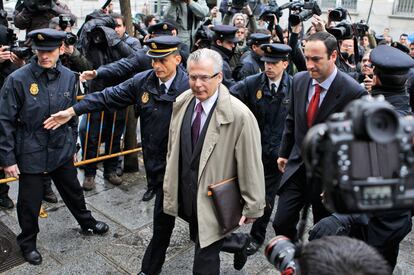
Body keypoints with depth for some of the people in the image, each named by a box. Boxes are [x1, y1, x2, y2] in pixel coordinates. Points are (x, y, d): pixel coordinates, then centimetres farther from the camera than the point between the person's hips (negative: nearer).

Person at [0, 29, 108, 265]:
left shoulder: (68, 77, -3)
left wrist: (72, 145, 14)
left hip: (62, 151, 4)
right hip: (31, 154, -3)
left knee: (73, 191, 22)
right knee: (30, 203, 12)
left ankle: (87, 221, 48)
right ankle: (28, 243, 37)